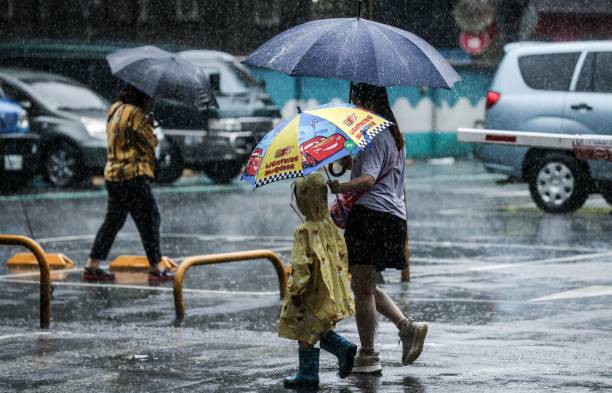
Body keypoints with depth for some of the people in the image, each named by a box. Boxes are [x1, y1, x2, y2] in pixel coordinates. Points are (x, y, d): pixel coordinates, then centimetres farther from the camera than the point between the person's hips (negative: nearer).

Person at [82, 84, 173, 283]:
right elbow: (151, 143, -9)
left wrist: (146, 124, 5)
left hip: (113, 175, 9)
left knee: (113, 220, 14)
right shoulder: (134, 114, -14)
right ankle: (155, 268, 2)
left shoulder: (115, 110, 13)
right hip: (133, 175, -9)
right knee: (149, 219, 0)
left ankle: (92, 266, 13)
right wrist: (149, 125, 8)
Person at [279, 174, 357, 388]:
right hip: (331, 291, 8)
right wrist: (342, 279, 22)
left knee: (305, 333, 5)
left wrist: (296, 290, -16)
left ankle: (308, 374, 11)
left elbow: (301, 264, -23)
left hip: (313, 291, -8)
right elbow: (342, 253, 12)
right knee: (319, 330, 22)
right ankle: (343, 348, 7)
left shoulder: (305, 231, -21)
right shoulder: (330, 226, 3)